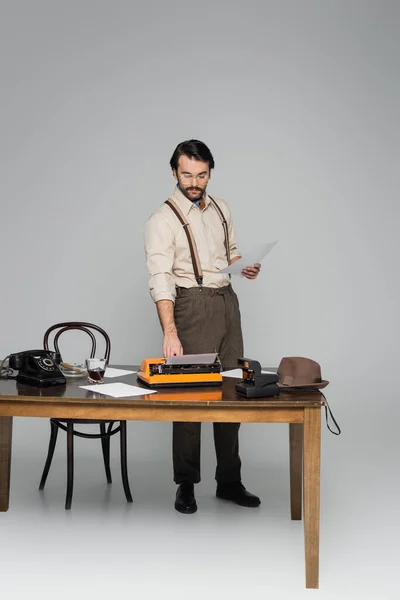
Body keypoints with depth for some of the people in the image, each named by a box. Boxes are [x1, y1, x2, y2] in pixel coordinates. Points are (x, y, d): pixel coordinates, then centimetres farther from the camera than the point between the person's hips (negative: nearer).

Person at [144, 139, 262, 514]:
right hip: (193, 307, -6)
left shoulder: (220, 209, 10)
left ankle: (229, 481, 19)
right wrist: (170, 331, -32)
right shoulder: (163, 221, -10)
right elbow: (160, 279, -20)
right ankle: (186, 485, 10)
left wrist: (243, 267, -1)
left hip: (228, 302, 6)